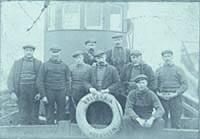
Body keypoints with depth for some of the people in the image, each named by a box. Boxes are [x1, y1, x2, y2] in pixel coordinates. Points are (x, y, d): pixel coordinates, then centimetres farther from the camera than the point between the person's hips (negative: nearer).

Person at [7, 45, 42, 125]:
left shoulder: (38, 63, 6)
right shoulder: (17, 63, 8)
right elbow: (11, 78, 4)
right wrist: (12, 92, -8)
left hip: (34, 93, 0)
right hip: (22, 92, 0)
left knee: (34, 115, 2)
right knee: (23, 115, -3)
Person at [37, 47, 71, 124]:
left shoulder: (64, 66, 9)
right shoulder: (45, 65, 2)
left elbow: (67, 81, 11)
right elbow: (40, 81, -1)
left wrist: (67, 95, 3)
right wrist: (43, 95, -7)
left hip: (61, 92, 2)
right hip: (49, 93, -2)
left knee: (61, 114, 3)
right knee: (50, 114, 3)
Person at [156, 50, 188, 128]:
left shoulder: (178, 70, 7)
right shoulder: (158, 70, 13)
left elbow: (185, 85, 1)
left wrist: (176, 93, -12)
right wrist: (158, 93, -7)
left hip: (175, 98, -2)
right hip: (162, 98, 2)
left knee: (175, 123, -1)